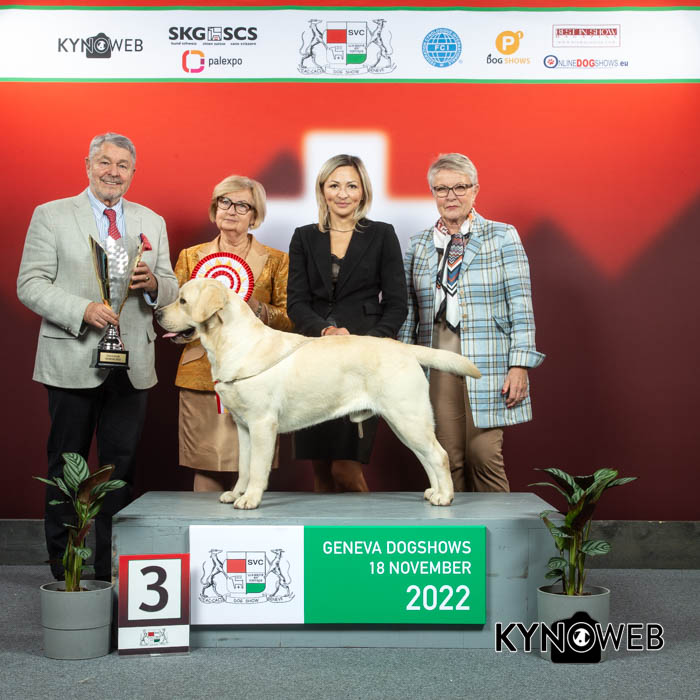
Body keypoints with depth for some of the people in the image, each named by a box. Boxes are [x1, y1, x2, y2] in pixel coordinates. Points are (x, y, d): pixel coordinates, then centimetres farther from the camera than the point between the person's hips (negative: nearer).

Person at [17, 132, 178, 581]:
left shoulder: (152, 223, 14)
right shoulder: (51, 216, 3)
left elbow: (170, 291, 12)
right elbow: (31, 285, -5)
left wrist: (153, 283, -11)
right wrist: (83, 311, -18)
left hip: (132, 366, 3)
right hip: (73, 361, -3)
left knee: (122, 468, 6)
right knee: (66, 466, 6)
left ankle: (113, 571, 15)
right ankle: (64, 572, 17)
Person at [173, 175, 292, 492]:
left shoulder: (276, 260, 9)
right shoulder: (191, 257, 13)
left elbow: (290, 320, 6)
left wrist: (257, 309, -13)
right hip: (202, 377, 1)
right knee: (206, 468, -2)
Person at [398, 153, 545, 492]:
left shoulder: (502, 236, 5)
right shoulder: (418, 245, 14)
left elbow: (521, 304, 0)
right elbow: (408, 311, 15)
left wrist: (519, 365, -8)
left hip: (487, 364, -3)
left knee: (484, 454, -9)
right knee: (449, 460, 0)